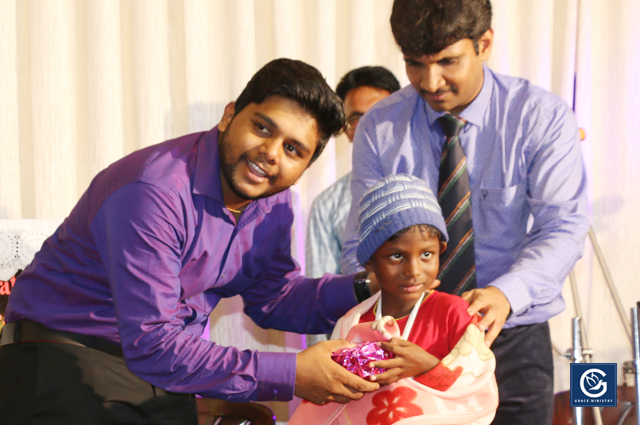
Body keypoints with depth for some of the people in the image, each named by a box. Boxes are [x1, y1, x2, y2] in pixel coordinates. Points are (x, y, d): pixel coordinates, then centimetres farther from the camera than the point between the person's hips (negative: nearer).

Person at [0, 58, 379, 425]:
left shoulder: (274, 203, 1)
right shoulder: (155, 192, -29)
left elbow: (271, 299, 10)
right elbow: (151, 346, -32)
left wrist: (367, 288, -6)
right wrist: (289, 374, -32)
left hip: (166, 370, 8)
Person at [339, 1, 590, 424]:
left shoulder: (543, 117, -6)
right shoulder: (379, 129, -1)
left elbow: (563, 227, -15)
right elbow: (361, 244, -4)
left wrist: (506, 293, -34)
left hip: (511, 341, -1)